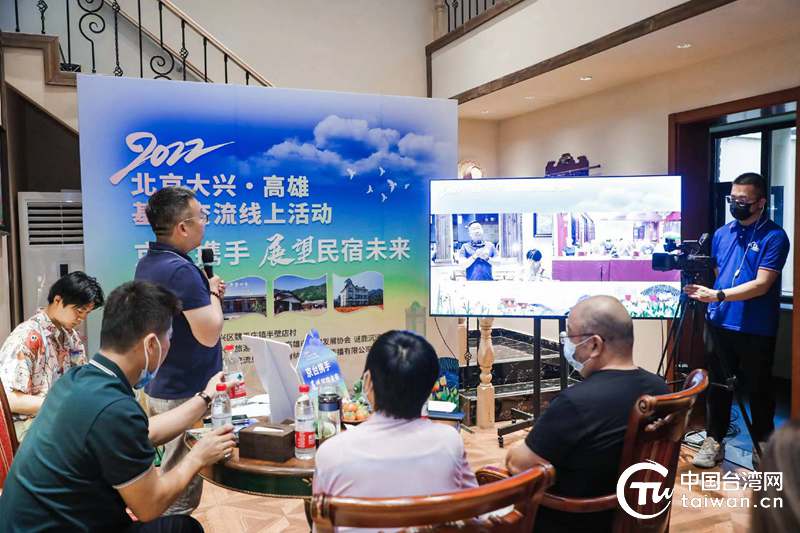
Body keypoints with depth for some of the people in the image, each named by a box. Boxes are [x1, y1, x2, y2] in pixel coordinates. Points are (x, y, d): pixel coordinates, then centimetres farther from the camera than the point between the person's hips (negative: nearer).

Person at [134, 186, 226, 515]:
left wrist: (207, 294, 5)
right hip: (186, 395, -10)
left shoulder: (147, 264, 7)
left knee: (171, 477, 25)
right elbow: (208, 335, -24)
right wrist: (213, 294, -8)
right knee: (182, 493, 4)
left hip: (160, 388, 10)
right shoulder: (180, 270, -24)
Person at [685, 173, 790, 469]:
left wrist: (718, 295, -28)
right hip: (719, 324, 4)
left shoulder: (774, 236, -9)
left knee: (758, 389, 10)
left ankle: (764, 446, 28)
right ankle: (714, 441, 22)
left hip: (756, 330, -4)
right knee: (717, 385, 11)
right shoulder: (722, 234, 8)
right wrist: (707, 296, 3)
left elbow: (761, 284, -18)